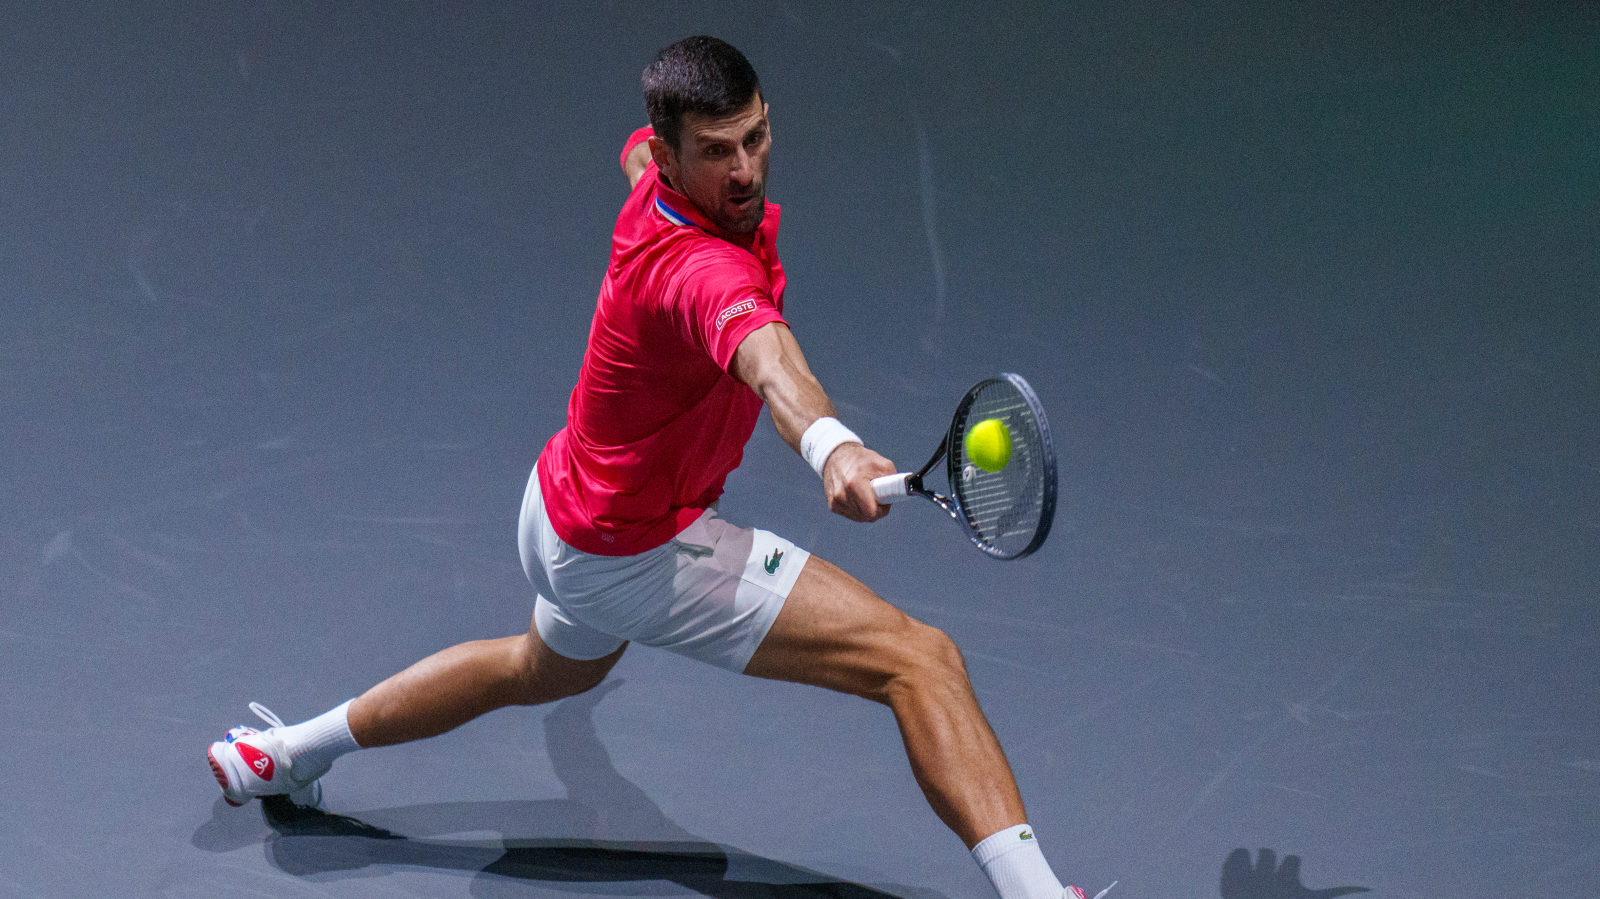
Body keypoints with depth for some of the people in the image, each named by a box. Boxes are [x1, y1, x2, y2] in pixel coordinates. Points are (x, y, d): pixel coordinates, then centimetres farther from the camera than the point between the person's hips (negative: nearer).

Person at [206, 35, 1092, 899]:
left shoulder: (661, 176, -8)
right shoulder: (702, 270, -36)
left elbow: (632, 149, 21)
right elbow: (767, 360, -61)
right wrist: (830, 446, -78)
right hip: (643, 556, -10)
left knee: (548, 666, 41)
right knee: (919, 660, -18)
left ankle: (280, 752, 53)